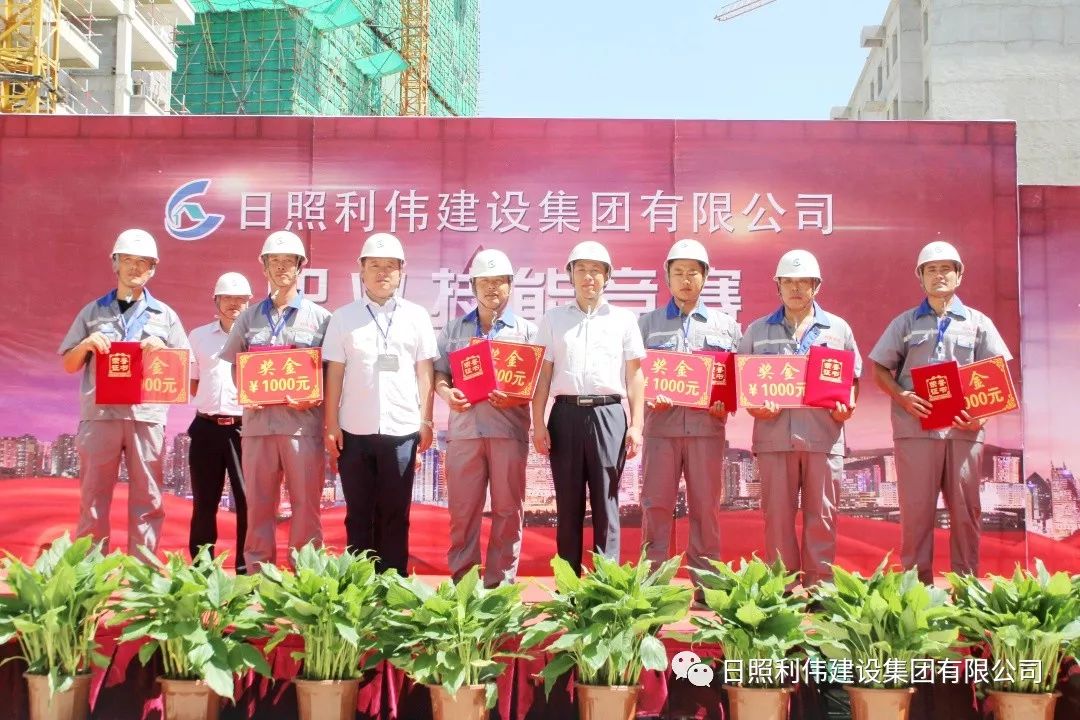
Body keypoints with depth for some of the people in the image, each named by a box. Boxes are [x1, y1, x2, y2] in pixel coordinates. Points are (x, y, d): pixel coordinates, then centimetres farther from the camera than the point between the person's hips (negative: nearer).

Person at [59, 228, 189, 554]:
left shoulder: (164, 315, 12)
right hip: (99, 414, 0)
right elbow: (69, 365, 13)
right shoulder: (93, 312, 13)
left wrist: (162, 350, -8)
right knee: (93, 497, 3)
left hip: (147, 415, 0)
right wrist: (86, 345, -6)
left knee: (147, 499, 2)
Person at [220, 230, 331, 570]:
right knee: (258, 504, 6)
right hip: (258, 421, 2)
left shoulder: (319, 317, 6)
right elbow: (233, 367, 17)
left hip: (303, 423, -2)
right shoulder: (249, 317, 14)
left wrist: (315, 398, -13)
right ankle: (257, 574, 14)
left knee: (305, 503, 0)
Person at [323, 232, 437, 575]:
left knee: (395, 515, 5)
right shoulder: (343, 317, 7)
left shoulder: (417, 316, 7)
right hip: (355, 430, 0)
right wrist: (331, 425, 0)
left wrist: (426, 421, 2)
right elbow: (334, 374, 5)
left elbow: (425, 372, 7)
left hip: (402, 430, 0)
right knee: (358, 514, 7)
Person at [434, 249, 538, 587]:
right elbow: (439, 370, 13)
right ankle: (461, 578, 12)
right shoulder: (454, 328, 15)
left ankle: (501, 581, 10)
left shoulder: (526, 330, 8)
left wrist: (516, 396, -15)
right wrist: (445, 391, -8)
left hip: (509, 428, -1)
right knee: (462, 508, 3)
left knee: (507, 508, 3)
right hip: (464, 427, 1)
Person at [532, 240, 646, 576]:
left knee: (606, 504, 1)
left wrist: (636, 425, 0)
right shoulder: (553, 318, 12)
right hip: (566, 414, 1)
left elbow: (634, 375, 8)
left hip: (608, 414, -1)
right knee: (568, 504, 5)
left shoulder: (623, 319, 10)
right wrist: (538, 423, 1)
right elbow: (543, 373, 9)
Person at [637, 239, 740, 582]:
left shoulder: (726, 325, 13)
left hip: (707, 425, 0)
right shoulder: (648, 322, 13)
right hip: (661, 424, 0)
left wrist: (727, 404, -8)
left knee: (706, 506, 3)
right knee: (656, 504, -1)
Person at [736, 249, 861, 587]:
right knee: (777, 514, 2)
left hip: (824, 435, 0)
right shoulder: (757, 330, 14)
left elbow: (853, 378, 16)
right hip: (774, 434, 0)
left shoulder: (838, 329, 13)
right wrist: (754, 405, -6)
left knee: (822, 515, 2)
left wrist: (847, 405, -3)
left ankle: (820, 587, 10)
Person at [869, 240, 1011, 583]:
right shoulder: (905, 323, 13)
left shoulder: (977, 322, 13)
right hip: (915, 427, 0)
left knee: (965, 508, 2)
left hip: (964, 428, 1)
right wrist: (902, 397, -8)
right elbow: (880, 369, 11)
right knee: (916, 507, -1)